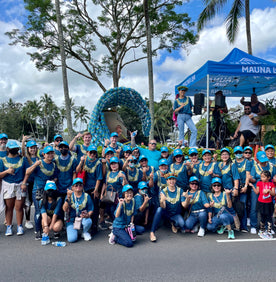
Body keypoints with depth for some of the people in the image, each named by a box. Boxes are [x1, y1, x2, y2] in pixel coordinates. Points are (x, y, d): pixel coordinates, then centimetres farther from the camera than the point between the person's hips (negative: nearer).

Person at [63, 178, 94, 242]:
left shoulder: (86, 196, 0)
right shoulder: (70, 195, -2)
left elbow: (91, 210, 2)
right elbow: (65, 210, -15)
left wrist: (88, 215, -21)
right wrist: (68, 198, -27)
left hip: (83, 219, 1)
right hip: (71, 220, -1)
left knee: (88, 221, -36)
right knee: (71, 239, -22)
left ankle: (85, 232, 0)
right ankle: (75, 231, 16)